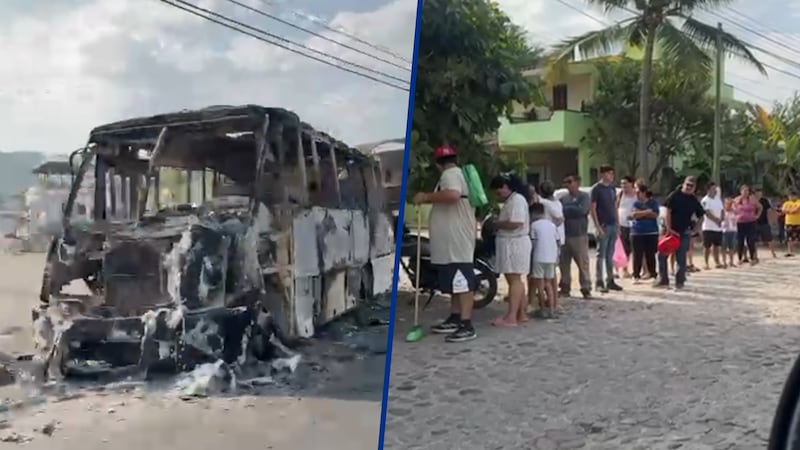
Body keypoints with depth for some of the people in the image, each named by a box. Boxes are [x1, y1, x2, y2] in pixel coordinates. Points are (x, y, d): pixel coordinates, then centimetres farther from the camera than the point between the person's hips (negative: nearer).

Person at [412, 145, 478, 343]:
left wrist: (426, 197, -20)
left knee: (462, 281, -13)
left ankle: (466, 326, -15)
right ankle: (455, 319, 22)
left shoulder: (449, 174, -9)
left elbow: (452, 195, -30)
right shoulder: (458, 173, 23)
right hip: (452, 241, 11)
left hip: (456, 241, -11)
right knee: (457, 281, 15)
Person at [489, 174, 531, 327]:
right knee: (516, 280, 13)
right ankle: (521, 314, 18)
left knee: (514, 280, -13)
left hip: (515, 244, -11)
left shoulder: (517, 200, -13)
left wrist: (497, 224, -12)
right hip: (511, 244, 11)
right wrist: (498, 223, 5)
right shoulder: (511, 200, 20)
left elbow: (515, 223, -23)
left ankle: (511, 317, -15)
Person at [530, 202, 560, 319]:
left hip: (539, 258, -5)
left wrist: (529, 257, 5)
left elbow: (533, 242, -6)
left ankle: (543, 310, 4)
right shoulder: (552, 225, 11)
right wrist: (557, 256, 21)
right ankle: (551, 309, 10)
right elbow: (558, 243, 12)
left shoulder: (534, 225, -4)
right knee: (548, 283, 14)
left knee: (540, 284, 3)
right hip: (551, 258, 5)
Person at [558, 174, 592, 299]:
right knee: (563, 264, 7)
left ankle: (586, 289, 4)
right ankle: (565, 288, 15)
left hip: (579, 236, -4)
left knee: (583, 263, -3)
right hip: (564, 235, 4)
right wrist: (573, 211, -10)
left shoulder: (584, 197, 1)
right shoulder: (563, 199, 14)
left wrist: (566, 209, -6)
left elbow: (581, 210, -14)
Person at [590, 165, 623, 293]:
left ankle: (610, 281, 17)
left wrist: (617, 223, 12)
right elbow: (593, 209, -10)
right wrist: (598, 227, -15)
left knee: (610, 255, 11)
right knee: (601, 255, -3)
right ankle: (599, 282, 2)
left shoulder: (612, 188, 14)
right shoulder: (596, 189, -7)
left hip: (613, 226, 6)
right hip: (603, 226, -6)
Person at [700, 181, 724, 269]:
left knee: (717, 245, 11)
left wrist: (720, 220, -6)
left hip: (718, 227, 7)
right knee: (707, 246, -2)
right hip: (708, 227, -7)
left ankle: (717, 262, 18)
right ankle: (706, 263, 2)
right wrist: (716, 220, -16)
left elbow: (722, 210, 12)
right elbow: (708, 213, -18)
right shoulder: (705, 200, -10)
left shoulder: (718, 199, 13)